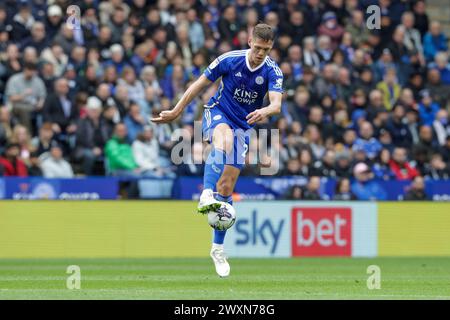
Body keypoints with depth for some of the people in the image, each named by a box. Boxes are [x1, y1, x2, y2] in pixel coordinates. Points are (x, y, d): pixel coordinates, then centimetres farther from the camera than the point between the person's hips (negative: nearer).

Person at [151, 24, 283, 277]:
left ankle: (218, 248, 11)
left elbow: (276, 103, -28)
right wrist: (176, 112, 4)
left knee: (227, 187, 0)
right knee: (223, 142, -41)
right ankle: (207, 196, -54)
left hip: (244, 126, 2)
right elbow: (200, 85, 0)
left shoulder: (273, 71, -12)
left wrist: (266, 111, -52)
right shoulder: (229, 60, -13)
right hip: (218, 114, -2)